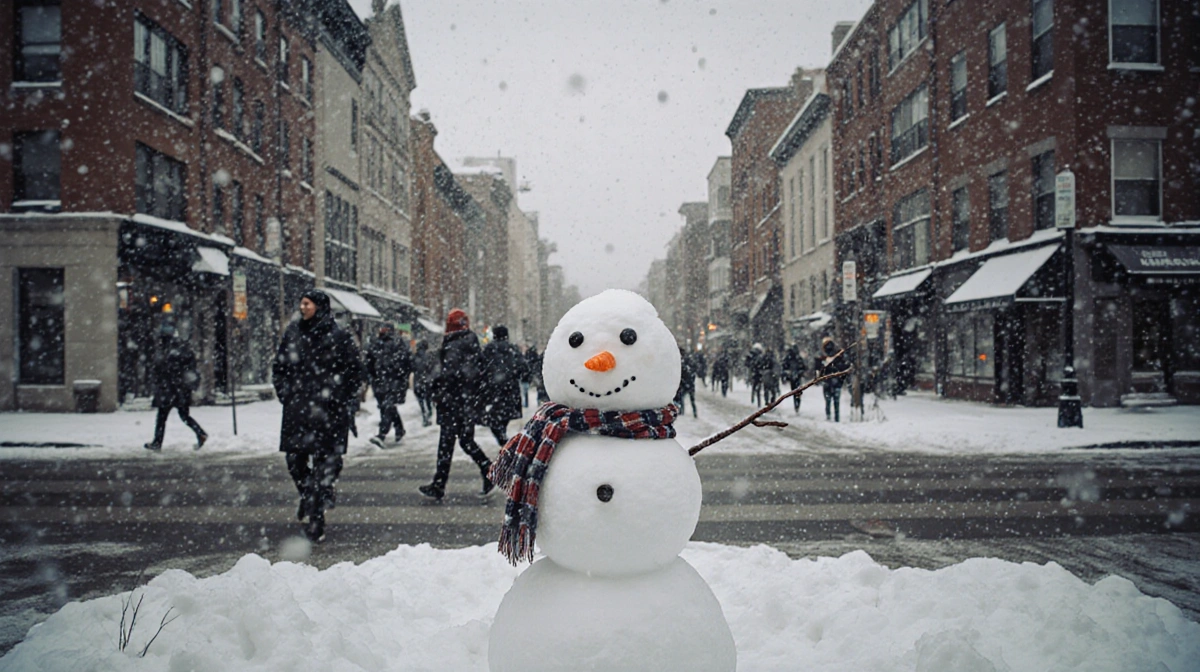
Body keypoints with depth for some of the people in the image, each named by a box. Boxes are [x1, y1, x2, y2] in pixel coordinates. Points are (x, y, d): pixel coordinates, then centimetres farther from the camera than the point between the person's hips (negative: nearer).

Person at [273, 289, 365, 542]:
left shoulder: (339, 336, -3)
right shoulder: (293, 332, 9)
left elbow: (354, 370, 0)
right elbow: (279, 366, 17)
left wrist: (338, 399, -5)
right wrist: (285, 393, 6)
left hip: (328, 410, -4)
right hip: (297, 409, 4)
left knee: (324, 463, -3)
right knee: (295, 460, 8)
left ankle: (316, 520, 3)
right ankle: (308, 496, 39)